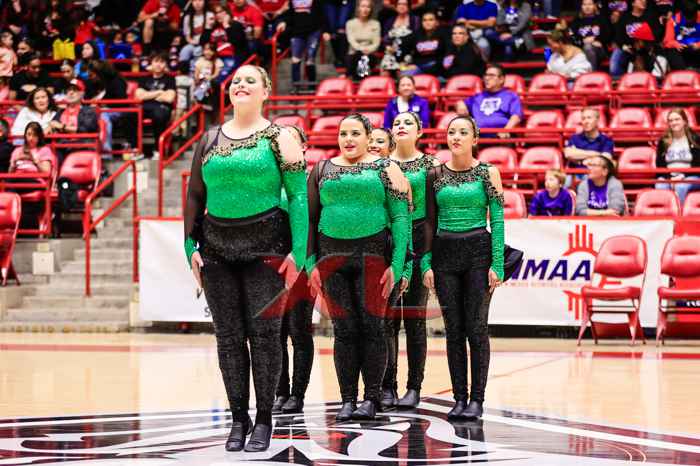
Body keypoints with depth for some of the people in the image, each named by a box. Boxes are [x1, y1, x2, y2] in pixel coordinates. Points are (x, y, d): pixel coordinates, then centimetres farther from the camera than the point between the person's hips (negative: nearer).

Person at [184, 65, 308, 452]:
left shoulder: (279, 138, 0)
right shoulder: (210, 140, 11)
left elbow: (299, 196, -5)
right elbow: (195, 195, 13)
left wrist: (298, 253, -12)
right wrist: (191, 246, 4)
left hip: (265, 245, -3)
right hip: (217, 246, 3)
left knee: (264, 333, -3)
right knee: (229, 337, 4)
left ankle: (264, 421, 6)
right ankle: (238, 418, 13)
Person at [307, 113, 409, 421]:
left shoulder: (386, 169, 5)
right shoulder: (322, 170, 13)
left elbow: (401, 218, 0)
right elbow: (310, 219, 12)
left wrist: (397, 265, -9)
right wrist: (310, 264, 3)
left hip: (372, 254, -2)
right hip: (332, 255, 2)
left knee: (371, 326, -4)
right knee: (344, 329, 2)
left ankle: (372, 398, 4)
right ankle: (347, 399, 7)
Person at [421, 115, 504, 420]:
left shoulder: (488, 173, 1)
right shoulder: (435, 174, 7)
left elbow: (497, 220, -1)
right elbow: (429, 221, 10)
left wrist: (497, 264, -8)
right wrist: (426, 263, 2)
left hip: (478, 251, -3)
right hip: (444, 253, 3)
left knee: (476, 328, -4)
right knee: (453, 329, 4)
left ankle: (477, 399, 2)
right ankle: (459, 398, 9)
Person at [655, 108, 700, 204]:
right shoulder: (663, 141, 9)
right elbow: (660, 165, 8)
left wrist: (683, 176, -13)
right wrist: (670, 178, -10)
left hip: (690, 177, -2)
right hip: (668, 177, 2)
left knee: (680, 187, -35)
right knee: (660, 187, -30)